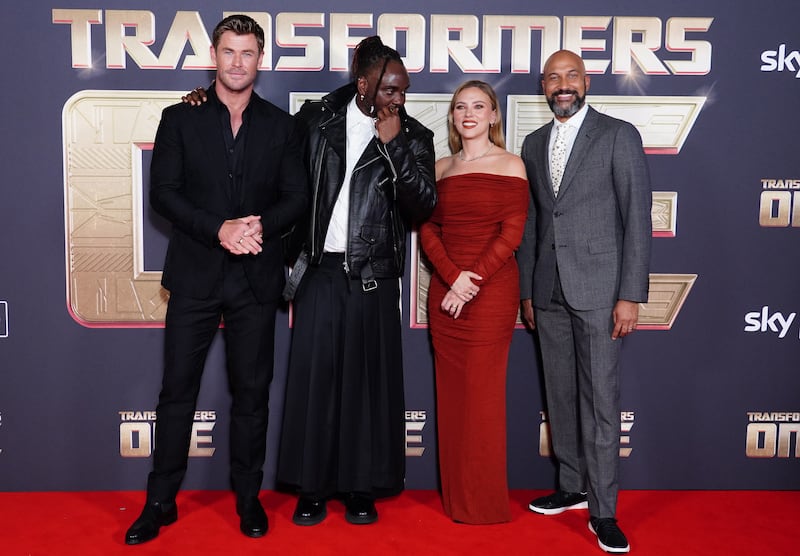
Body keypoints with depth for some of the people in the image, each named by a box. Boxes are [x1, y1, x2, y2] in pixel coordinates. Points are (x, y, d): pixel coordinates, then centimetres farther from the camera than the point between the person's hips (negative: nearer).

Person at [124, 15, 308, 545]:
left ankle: (249, 497, 22)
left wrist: (263, 226, -16)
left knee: (252, 391, 8)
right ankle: (161, 501, 18)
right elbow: (163, 192, -3)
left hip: (257, 278, 1)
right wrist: (218, 229, -16)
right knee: (177, 389, 5)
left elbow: (297, 197, 4)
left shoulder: (283, 126, 8)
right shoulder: (180, 118, 5)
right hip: (195, 275, 0)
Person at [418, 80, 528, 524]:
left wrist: (473, 280, -14)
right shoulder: (441, 168, 13)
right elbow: (428, 229, 6)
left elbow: (512, 233, -7)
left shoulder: (509, 165, 0)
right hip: (443, 290, 4)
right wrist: (453, 277, -10)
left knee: (482, 393, -2)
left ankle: (484, 502, 12)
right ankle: (453, 497, 21)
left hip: (491, 292, -4)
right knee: (450, 393, 8)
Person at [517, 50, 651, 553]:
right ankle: (572, 487, 27)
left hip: (598, 289, -5)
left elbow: (637, 218, -7)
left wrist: (631, 295, -12)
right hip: (549, 292, 5)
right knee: (560, 395, 12)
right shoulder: (534, 144, 14)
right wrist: (527, 290, 12)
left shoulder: (619, 135, -2)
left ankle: (603, 510, 7)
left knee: (601, 399, -2)